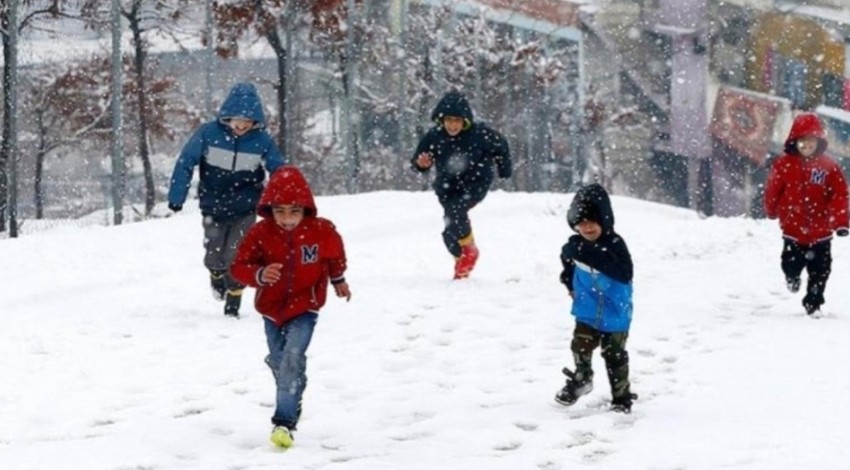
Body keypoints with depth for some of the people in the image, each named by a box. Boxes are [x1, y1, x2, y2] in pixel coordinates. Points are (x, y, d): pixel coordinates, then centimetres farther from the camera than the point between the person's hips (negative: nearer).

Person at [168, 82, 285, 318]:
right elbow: (185, 162, -8)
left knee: (236, 258, -8)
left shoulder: (262, 140, -12)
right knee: (214, 258, 5)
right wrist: (176, 197, -9)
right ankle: (217, 278, 41)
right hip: (213, 208, 0)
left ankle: (232, 305, 10)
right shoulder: (209, 133, -16)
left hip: (245, 210, 0)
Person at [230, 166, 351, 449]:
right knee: (278, 361, 17)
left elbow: (334, 255, 9)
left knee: (292, 359, -20)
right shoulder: (260, 233, -15)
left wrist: (338, 280, 26)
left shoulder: (322, 231, -13)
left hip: (304, 308, -3)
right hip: (272, 308, 3)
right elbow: (239, 266, -14)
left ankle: (284, 421, -21)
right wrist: (260, 274, -35)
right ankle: (291, 403, 44)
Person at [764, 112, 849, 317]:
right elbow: (772, 191, 3)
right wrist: (773, 212, 15)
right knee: (791, 265, 8)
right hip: (793, 229, 0)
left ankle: (813, 303, 21)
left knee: (820, 270, 5)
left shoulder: (829, 167, -7)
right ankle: (792, 276, 43)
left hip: (820, 232, 0)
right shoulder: (783, 165, -8)